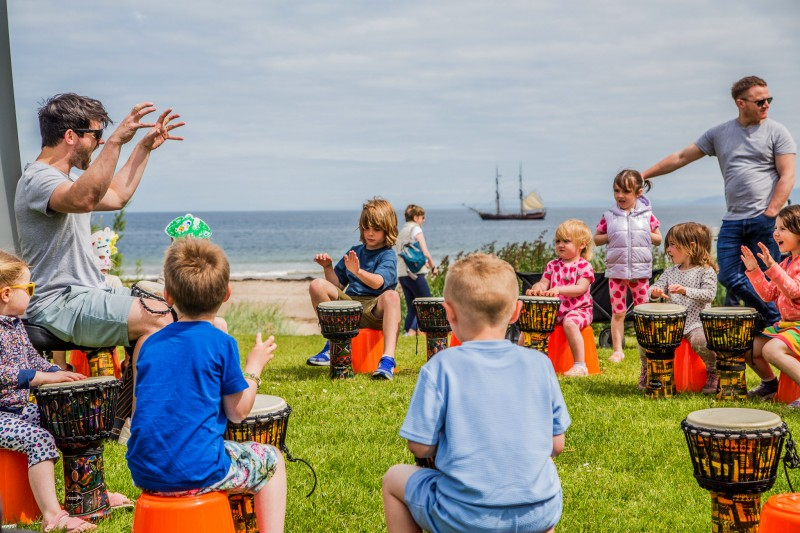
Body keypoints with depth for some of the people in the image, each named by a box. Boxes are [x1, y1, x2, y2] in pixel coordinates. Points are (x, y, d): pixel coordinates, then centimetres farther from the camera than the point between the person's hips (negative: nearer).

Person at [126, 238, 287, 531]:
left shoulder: (151, 344, 5)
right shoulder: (222, 344, -9)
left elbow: (142, 409, 14)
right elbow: (238, 412, -4)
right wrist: (254, 366, 10)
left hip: (144, 473, 6)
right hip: (197, 471, -6)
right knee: (271, 461, 17)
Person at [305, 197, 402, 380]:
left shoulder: (388, 255, 0)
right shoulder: (355, 251, 17)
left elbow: (378, 283, -21)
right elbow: (338, 284, 19)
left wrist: (358, 271, -39)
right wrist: (328, 267, 1)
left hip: (375, 310, -5)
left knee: (391, 295, -38)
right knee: (317, 285, -13)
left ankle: (388, 358, -48)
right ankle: (332, 346, -5)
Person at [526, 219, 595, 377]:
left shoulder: (584, 266, -5)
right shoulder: (552, 265, 11)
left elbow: (580, 288, -19)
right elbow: (543, 283, 3)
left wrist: (559, 289, -35)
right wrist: (537, 287, -23)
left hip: (578, 309, -6)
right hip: (554, 309, 6)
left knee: (570, 323, -36)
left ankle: (580, 365, -32)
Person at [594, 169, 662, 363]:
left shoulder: (646, 214, 1)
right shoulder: (609, 216, 0)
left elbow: (658, 239, 7)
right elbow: (596, 239, 7)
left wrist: (645, 235, -10)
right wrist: (611, 237, -10)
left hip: (641, 270, 0)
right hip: (616, 270, 0)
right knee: (618, 312, 4)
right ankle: (617, 350, 11)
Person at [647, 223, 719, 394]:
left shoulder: (705, 271, -2)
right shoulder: (671, 272, 15)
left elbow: (709, 294, -14)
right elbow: (657, 286, 8)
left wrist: (685, 291, -27)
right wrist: (655, 292, -17)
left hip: (695, 322, -5)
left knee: (700, 341, -35)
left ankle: (712, 372, -8)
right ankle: (646, 370, 12)